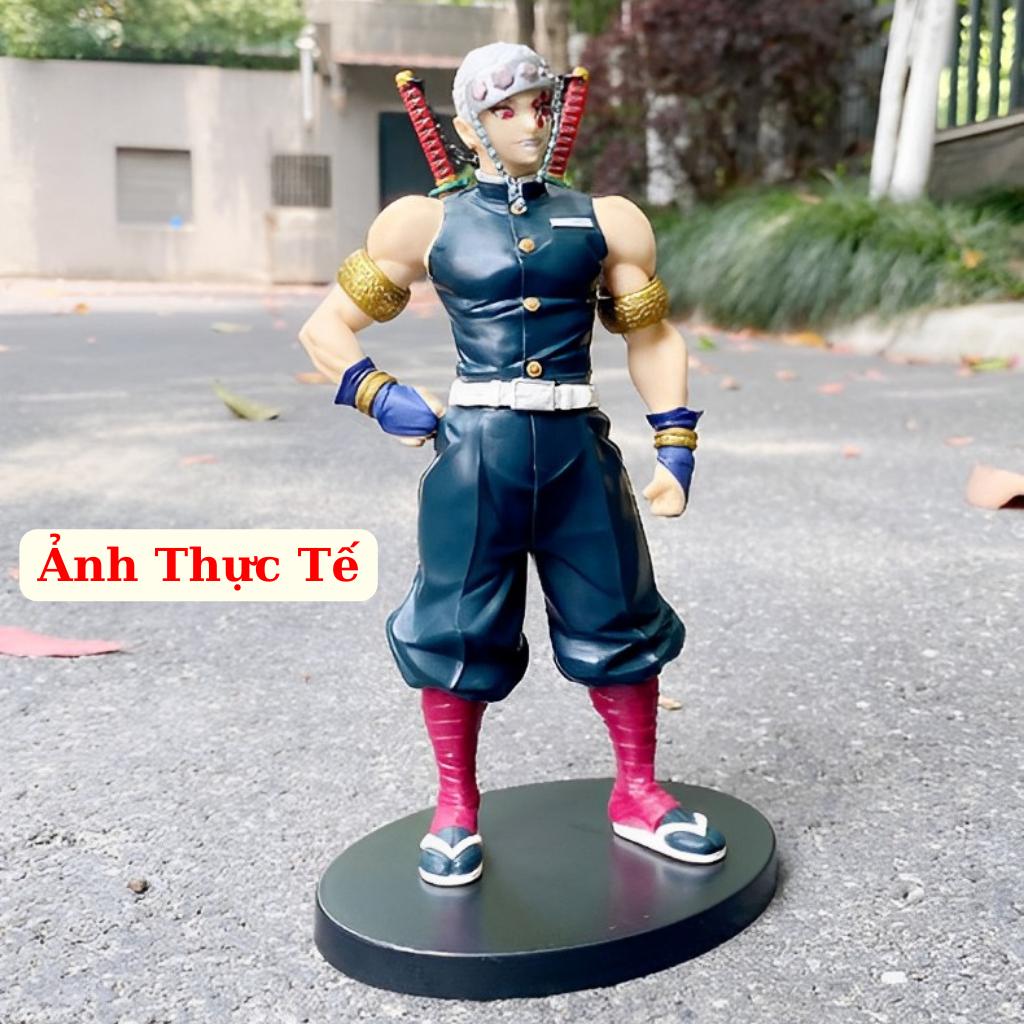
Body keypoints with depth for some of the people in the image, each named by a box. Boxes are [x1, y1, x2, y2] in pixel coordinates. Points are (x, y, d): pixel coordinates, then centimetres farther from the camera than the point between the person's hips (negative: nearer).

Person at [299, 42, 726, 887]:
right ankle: (456, 811, 24)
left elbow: (653, 338, 12)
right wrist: (378, 397, -6)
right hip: (475, 452, -1)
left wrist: (676, 447, 3)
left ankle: (637, 796, 29)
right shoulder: (428, 224, 3)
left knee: (617, 622, 9)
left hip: (578, 449, 2)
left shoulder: (605, 221, 7)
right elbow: (328, 327, 9)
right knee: (459, 631, 5)